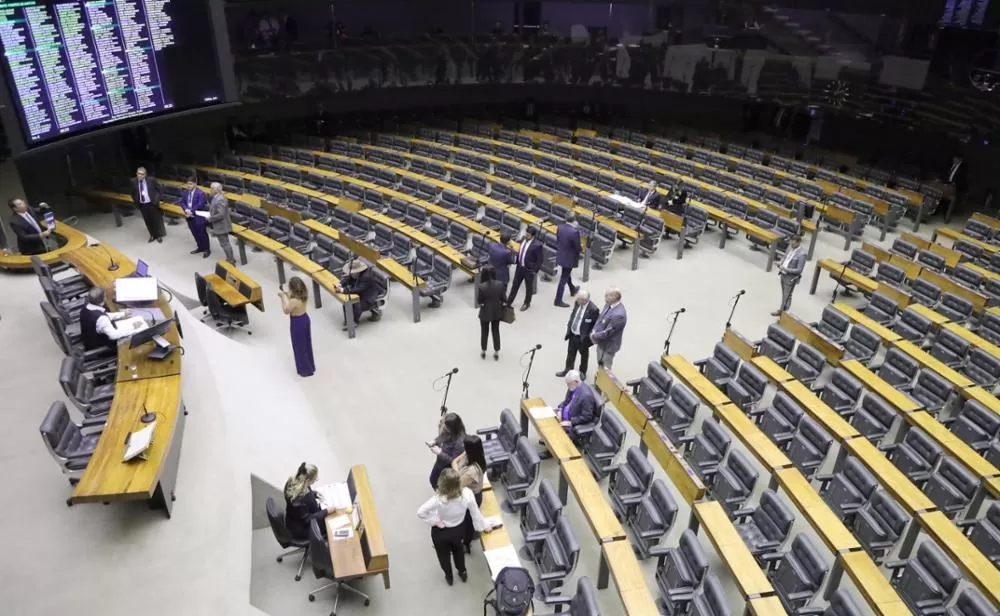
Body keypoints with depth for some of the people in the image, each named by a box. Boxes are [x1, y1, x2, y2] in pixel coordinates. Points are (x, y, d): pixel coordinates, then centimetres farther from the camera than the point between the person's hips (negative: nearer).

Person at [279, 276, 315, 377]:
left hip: (297, 323, -8)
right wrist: (286, 295, 6)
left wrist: (283, 297, -10)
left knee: (300, 346, 10)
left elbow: (286, 310, -14)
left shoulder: (294, 301, -31)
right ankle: (310, 366, 37)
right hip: (305, 319, 8)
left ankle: (305, 369, 23)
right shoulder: (304, 296, -6)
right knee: (306, 344, 22)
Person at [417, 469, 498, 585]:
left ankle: (449, 577, 55)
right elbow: (475, 512, -16)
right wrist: (484, 526, 2)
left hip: (440, 532, -2)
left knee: (444, 555, 30)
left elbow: (420, 512, -38)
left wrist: (436, 521, -22)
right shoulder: (467, 494, -31)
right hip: (459, 529, 2)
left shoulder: (439, 499, -39)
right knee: (458, 550, 36)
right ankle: (463, 573, 59)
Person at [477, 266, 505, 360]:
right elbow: (502, 298, -5)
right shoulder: (500, 284, -15)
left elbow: (479, 301, -14)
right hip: (497, 311, 3)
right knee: (496, 331, 20)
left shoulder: (482, 287, -25)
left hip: (485, 312, -3)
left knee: (484, 332, 18)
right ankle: (496, 352, 31)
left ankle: (483, 351, 35)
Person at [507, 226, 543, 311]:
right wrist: (517, 262, 10)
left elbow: (540, 259, -18)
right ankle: (509, 302, 32)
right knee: (515, 285, 18)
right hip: (519, 267, 6)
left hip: (529, 270, -6)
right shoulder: (524, 240, -4)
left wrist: (535, 271, -14)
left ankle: (527, 303, 37)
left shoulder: (537, 245, -25)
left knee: (529, 287, 16)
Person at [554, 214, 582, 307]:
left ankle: (572, 289, 54)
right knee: (564, 278, 4)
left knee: (566, 273, 29)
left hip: (560, 255, 7)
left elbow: (557, 240, 2)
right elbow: (578, 248, -20)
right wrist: (581, 248, 0)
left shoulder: (559, 227, -10)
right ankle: (558, 300, 13)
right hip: (569, 258, -7)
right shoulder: (574, 231, -29)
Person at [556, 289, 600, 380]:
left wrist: (587, 337, -15)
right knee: (570, 353, 22)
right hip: (572, 334, 6)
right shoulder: (577, 303, -9)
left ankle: (582, 372, 41)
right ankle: (568, 370, 42)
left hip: (582, 337, -6)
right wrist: (569, 327, 8)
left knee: (584, 354, 19)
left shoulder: (593, 309, -28)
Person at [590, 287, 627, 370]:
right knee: (600, 366, 28)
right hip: (601, 342, 8)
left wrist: (594, 336, -14)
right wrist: (594, 332, -11)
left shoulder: (618, 314, -35)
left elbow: (608, 332, -29)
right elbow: (600, 318, 5)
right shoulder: (608, 305, -7)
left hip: (608, 346, -8)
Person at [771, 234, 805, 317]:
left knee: (787, 296, 4)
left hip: (791, 278, -7)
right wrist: (781, 264, -5)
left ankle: (783, 313, 15)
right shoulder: (790, 247, -1)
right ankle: (782, 309, 32)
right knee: (784, 294, 19)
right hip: (783, 274, 7)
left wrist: (786, 269, -26)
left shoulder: (801, 254, -24)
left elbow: (799, 270, -22)